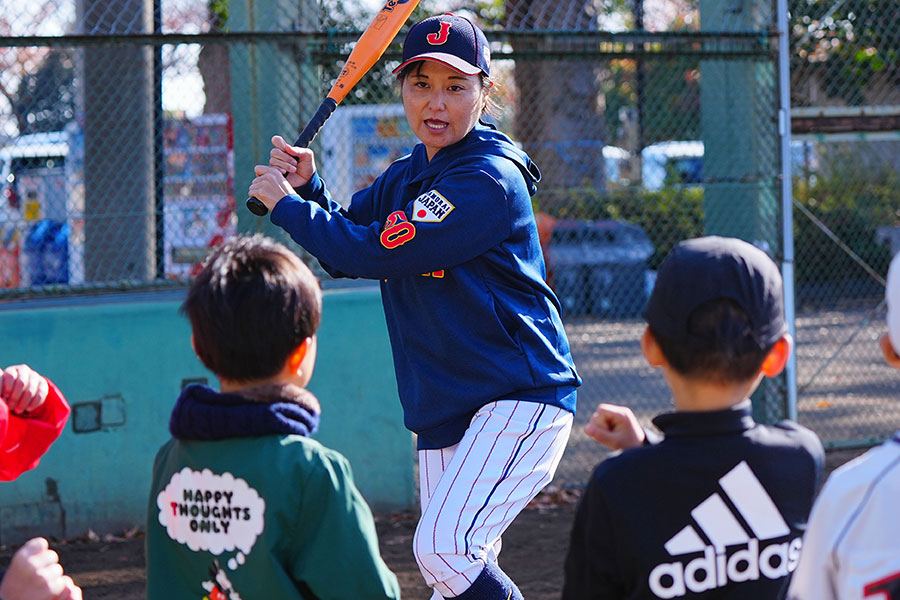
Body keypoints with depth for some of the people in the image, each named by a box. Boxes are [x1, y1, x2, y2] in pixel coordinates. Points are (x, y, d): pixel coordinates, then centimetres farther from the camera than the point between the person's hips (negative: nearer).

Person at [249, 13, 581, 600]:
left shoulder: (491, 179, -18)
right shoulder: (407, 175, 11)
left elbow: (375, 254, -21)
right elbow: (346, 249, 17)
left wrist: (286, 204, -10)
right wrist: (308, 189, -1)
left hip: (521, 399, -9)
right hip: (443, 412, 9)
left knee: (444, 547, -23)